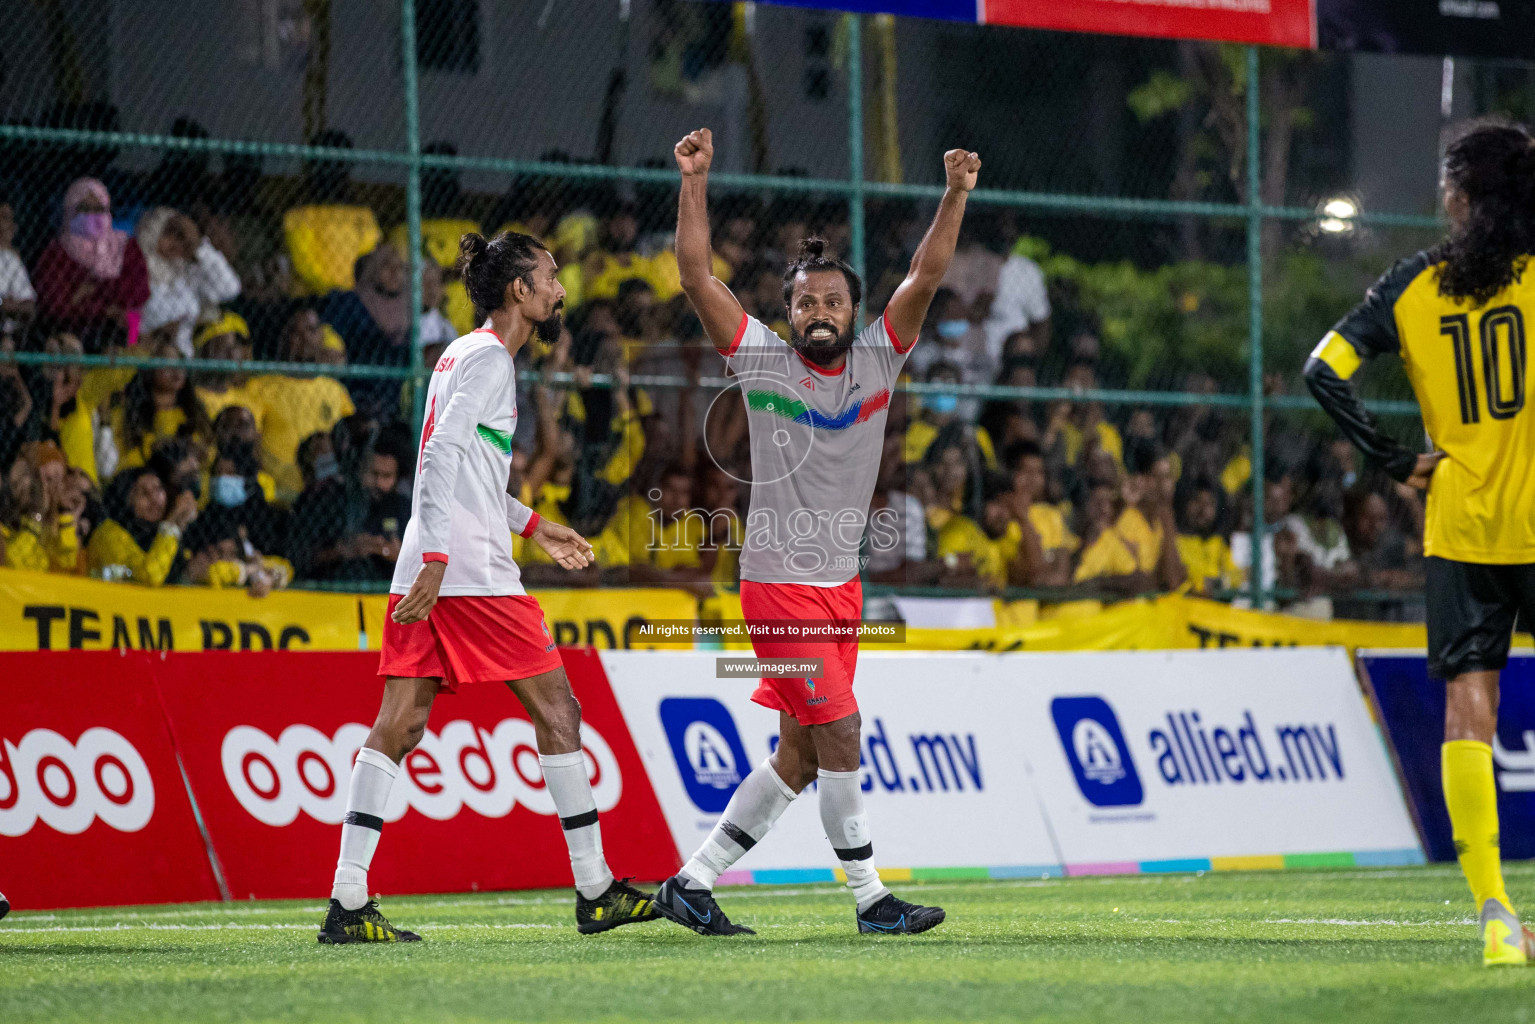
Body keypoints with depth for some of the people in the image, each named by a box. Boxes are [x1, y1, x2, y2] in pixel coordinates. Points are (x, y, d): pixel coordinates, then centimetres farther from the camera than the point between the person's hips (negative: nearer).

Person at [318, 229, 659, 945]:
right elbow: (443, 454, -19)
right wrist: (438, 556, -24)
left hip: (428, 571, 9)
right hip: (472, 573, -9)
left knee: (398, 726, 1)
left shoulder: (466, 353, 22)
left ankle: (347, 904, -6)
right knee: (556, 709, 0)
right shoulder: (488, 356, -8)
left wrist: (532, 526, 33)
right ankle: (595, 892, 5)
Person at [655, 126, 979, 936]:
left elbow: (926, 276, -2)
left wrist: (955, 197, -14)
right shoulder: (761, 361, -3)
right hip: (779, 585, -6)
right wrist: (695, 181, -13)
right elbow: (696, 276, -7)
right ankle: (871, 900, -3)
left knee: (799, 758, 7)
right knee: (839, 734, -10)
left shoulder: (878, 359, 6)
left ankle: (692, 882, 16)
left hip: (840, 587, 6)